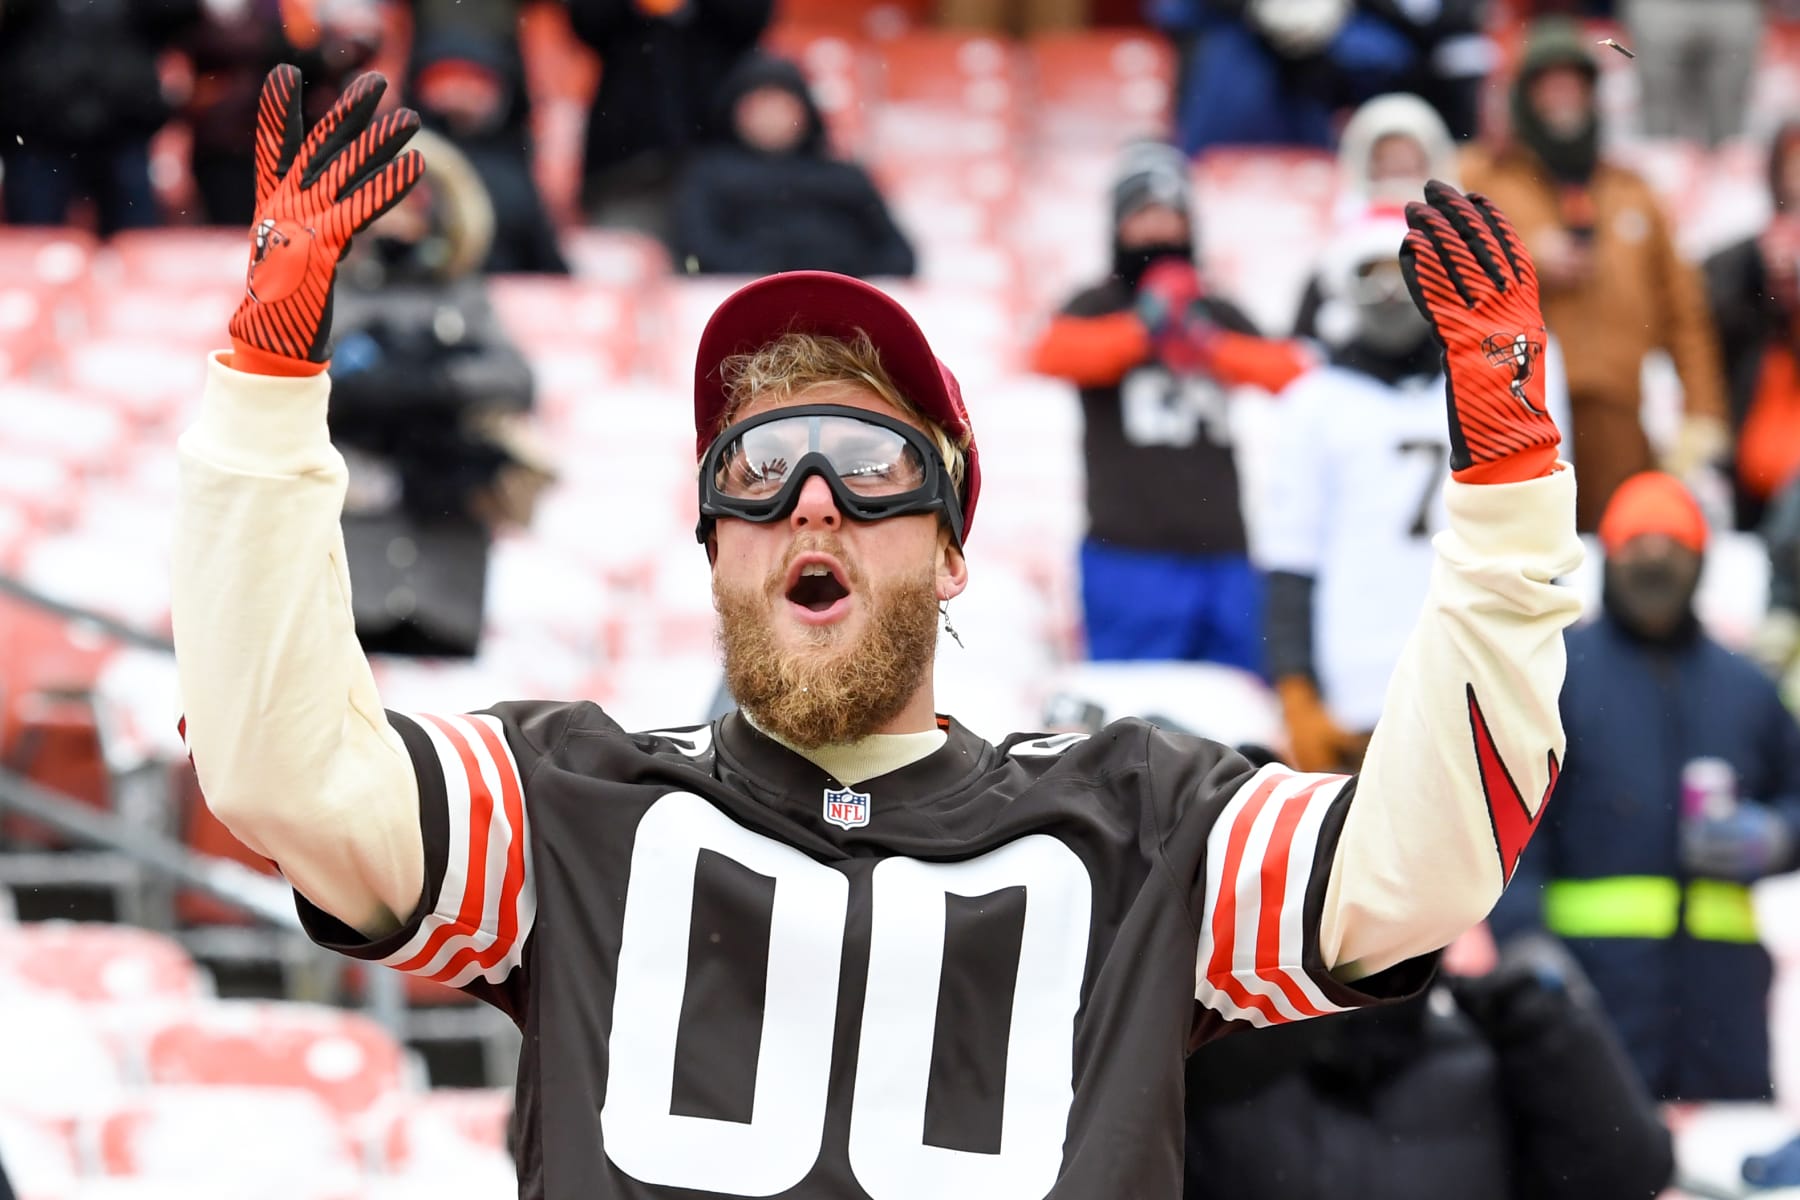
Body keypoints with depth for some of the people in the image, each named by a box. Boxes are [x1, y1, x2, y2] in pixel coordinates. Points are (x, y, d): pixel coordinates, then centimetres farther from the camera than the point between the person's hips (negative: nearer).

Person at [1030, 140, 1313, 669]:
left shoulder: (1220, 316, 16)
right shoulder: (1098, 307, 5)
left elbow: (1291, 372, 1)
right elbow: (1053, 354, -16)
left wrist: (1213, 346, -17)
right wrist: (1144, 326, -29)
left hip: (1223, 554, 4)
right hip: (1130, 559, -4)